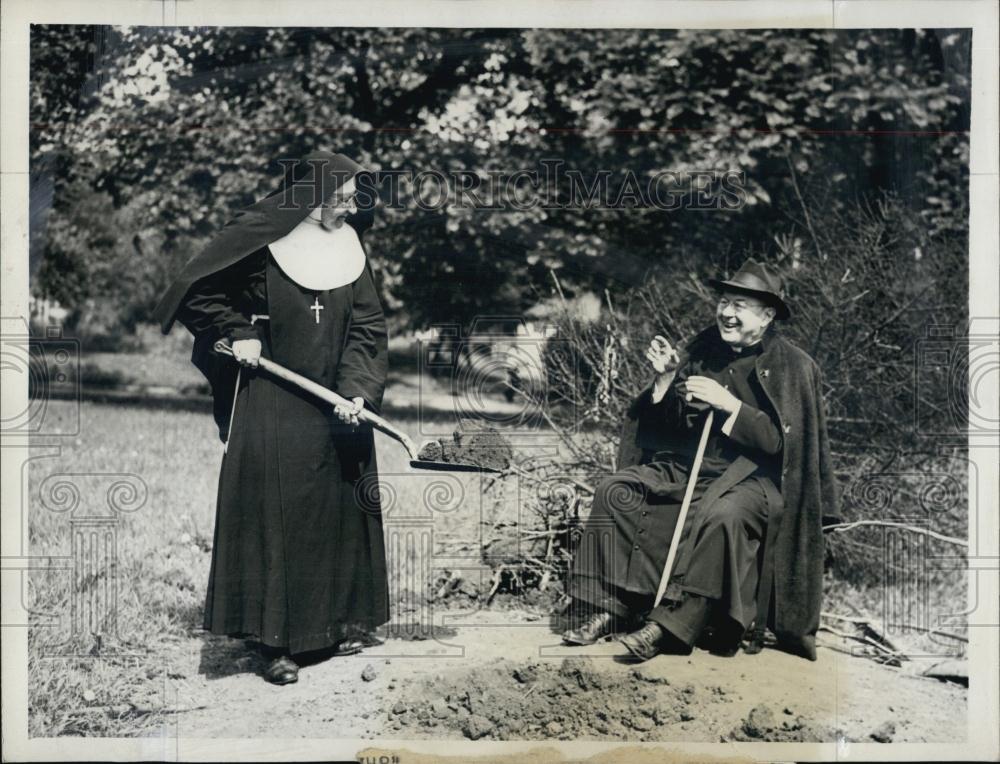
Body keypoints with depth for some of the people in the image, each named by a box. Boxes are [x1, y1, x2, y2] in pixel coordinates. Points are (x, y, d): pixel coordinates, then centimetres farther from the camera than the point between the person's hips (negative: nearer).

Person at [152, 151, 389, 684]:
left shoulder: (349, 250, 5)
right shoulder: (258, 241, -8)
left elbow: (366, 327, 1)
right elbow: (196, 292, 0)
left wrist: (357, 390, -12)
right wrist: (237, 332, -10)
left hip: (334, 411, 4)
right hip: (271, 409, -4)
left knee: (339, 514, 10)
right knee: (275, 516, -2)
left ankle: (339, 620, 25)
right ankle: (278, 640, 4)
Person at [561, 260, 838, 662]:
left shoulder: (792, 366, -5)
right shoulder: (705, 350, 11)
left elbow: (783, 442, -14)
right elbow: (671, 426, 15)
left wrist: (728, 403, -19)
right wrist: (665, 380, -2)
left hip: (753, 476, -6)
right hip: (690, 465, 6)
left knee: (722, 515, -38)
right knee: (615, 490, -12)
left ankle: (670, 626, -33)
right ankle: (611, 607, -15)